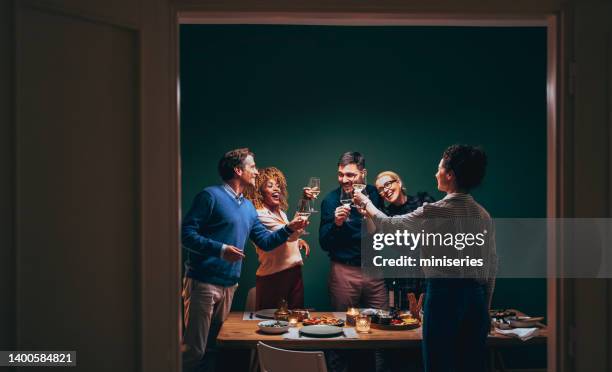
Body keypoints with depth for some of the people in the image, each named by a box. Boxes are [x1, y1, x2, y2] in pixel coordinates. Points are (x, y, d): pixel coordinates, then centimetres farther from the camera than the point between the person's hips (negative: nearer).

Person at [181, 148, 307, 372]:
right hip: (203, 283, -8)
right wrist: (220, 249, -23)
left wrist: (289, 229, 6)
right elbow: (186, 234, -14)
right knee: (194, 351, -9)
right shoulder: (211, 196, -8)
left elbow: (265, 241, 20)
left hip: (229, 285, 8)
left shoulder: (248, 207, 17)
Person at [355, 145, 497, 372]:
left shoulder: (435, 212, -12)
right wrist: (485, 307, 18)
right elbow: (492, 266, 9)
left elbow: (387, 225, 0)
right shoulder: (483, 215, 6)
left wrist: (365, 202, 17)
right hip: (477, 296, 6)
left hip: (444, 293, -6)